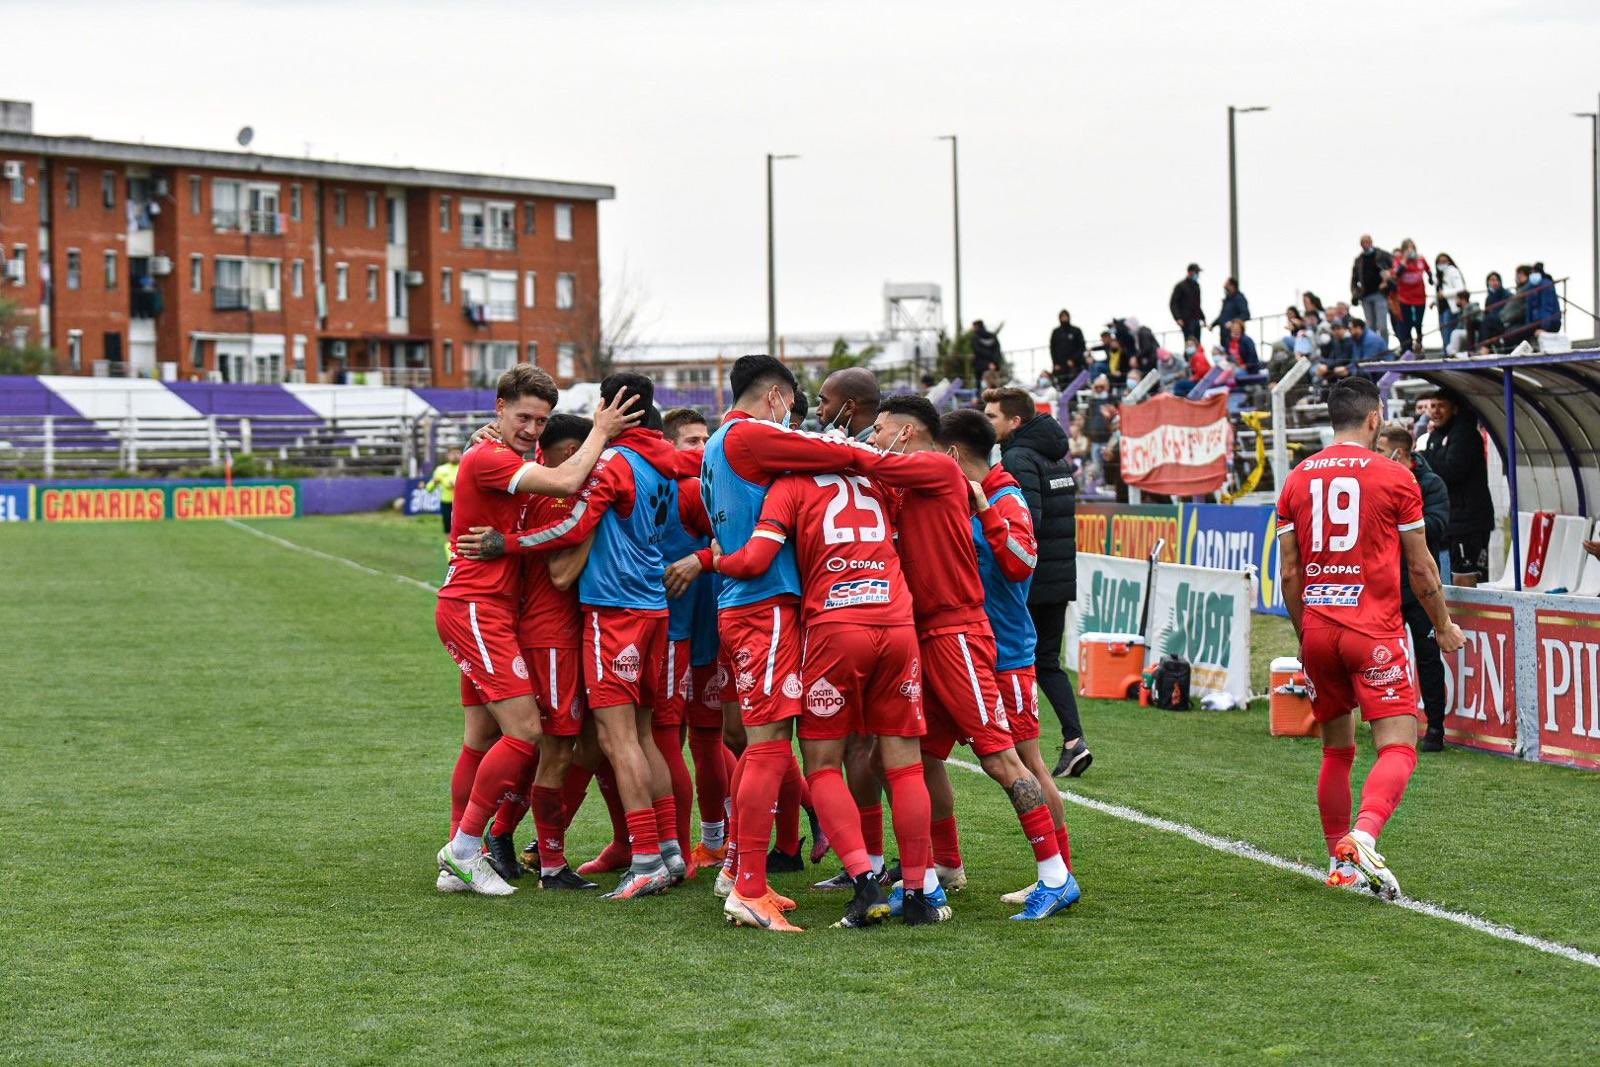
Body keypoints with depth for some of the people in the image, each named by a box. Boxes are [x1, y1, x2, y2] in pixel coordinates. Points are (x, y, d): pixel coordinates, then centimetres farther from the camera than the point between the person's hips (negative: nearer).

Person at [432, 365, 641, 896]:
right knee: (524, 733, -14)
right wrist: (599, 433, -11)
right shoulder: (487, 458, -15)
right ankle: (464, 849, -7)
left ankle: (459, 862, 17)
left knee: (482, 741, 13)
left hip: (490, 611, 10)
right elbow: (566, 483, -24)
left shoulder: (521, 462, 16)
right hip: (474, 608, -10)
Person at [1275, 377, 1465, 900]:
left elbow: (1289, 572, 9)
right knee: (1398, 748, -7)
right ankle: (1363, 837, -31)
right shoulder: (1394, 477, -3)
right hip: (1374, 630, -5)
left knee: (1336, 749, 17)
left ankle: (1340, 863, 20)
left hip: (1318, 628, 5)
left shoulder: (1298, 479, 7)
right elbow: (1420, 567, 1)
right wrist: (1444, 627, 15)